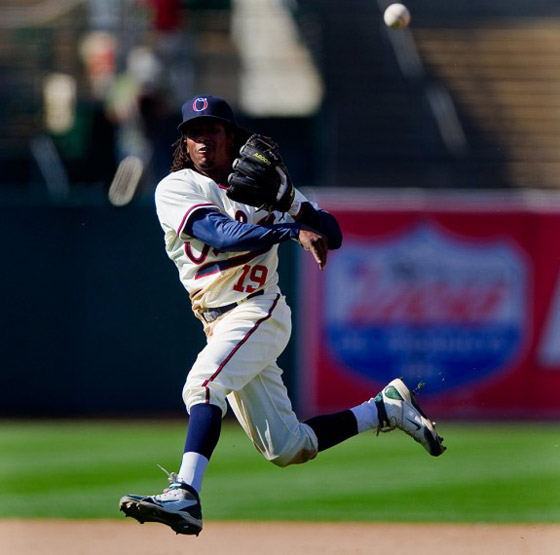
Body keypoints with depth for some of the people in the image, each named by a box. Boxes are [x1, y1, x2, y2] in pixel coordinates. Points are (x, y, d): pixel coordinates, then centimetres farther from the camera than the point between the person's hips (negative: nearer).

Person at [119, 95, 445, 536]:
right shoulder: (176, 189, 4)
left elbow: (333, 234, 10)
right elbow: (222, 235, -14)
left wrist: (301, 212, -12)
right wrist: (292, 229, -26)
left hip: (259, 311, -4)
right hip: (221, 326, 4)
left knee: (204, 383, -32)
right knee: (287, 449, 6)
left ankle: (185, 496, -43)